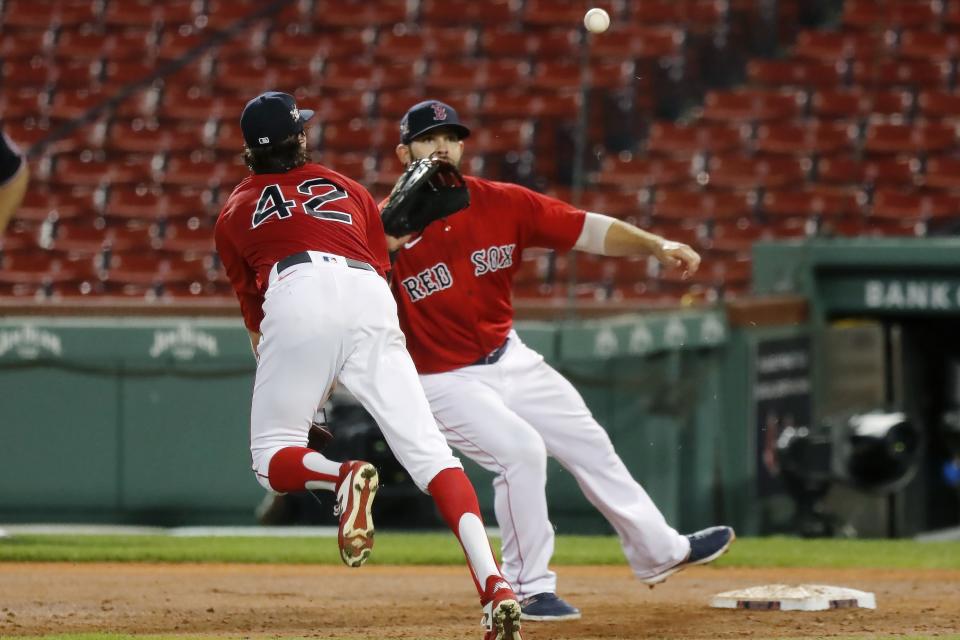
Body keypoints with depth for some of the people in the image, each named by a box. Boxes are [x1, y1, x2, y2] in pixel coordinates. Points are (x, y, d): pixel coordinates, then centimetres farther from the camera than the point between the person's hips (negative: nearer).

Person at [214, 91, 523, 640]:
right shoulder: (350, 190, 35)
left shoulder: (235, 212, 30)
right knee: (430, 452, -5)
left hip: (297, 296, -2)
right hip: (372, 299, 2)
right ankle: (496, 589, -24)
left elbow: (255, 318, 31)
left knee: (272, 460, 9)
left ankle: (345, 476, -27)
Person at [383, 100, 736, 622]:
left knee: (588, 444, 15)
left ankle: (658, 552, 35)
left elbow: (587, 230, -11)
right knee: (520, 450, -24)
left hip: (510, 360, 6)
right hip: (444, 379, -6)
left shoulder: (501, 203, -7)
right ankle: (526, 590, -8)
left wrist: (655, 245, -24)